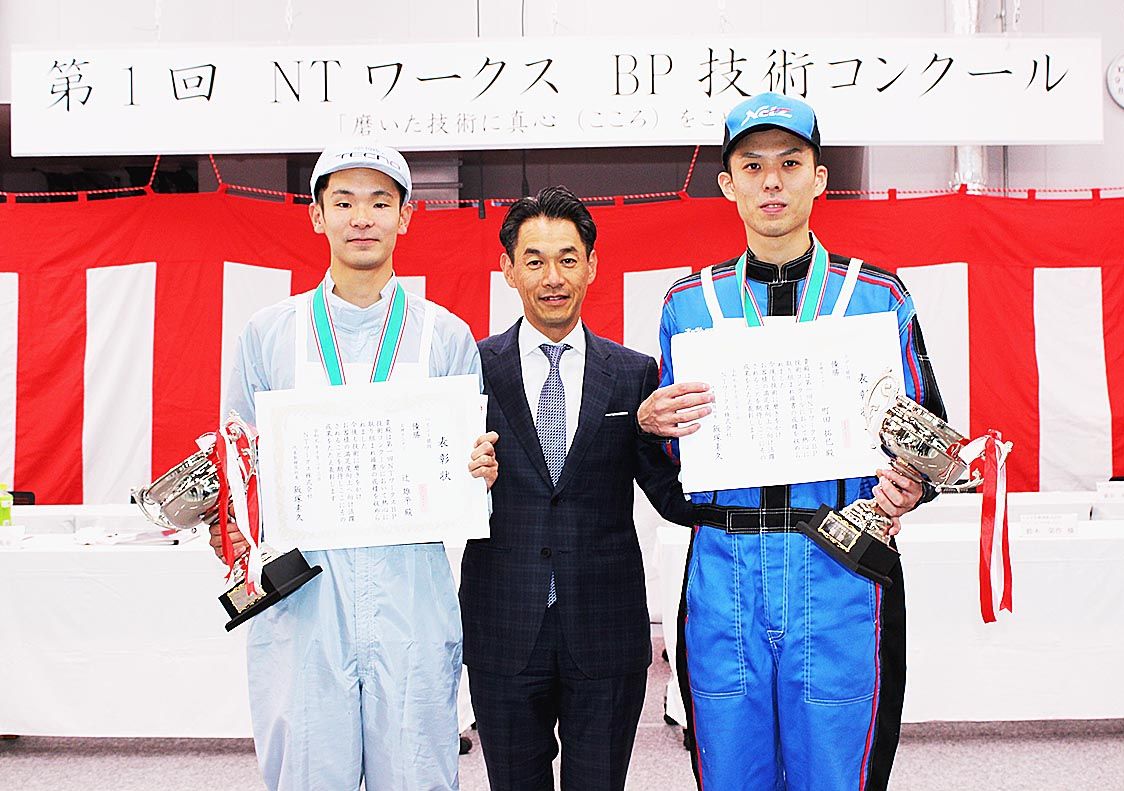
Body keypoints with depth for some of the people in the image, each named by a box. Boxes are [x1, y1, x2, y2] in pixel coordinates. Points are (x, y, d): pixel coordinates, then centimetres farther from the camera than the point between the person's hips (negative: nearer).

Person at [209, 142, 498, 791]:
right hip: (298, 591, 1)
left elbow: (472, 461, 11)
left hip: (412, 591, 0)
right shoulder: (268, 334, 9)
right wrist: (229, 528, -8)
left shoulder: (447, 335, 8)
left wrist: (481, 470, -11)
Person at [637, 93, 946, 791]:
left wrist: (908, 487, -14)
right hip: (723, 571, 2)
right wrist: (651, 422, -9)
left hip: (840, 570, -1)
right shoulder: (689, 303, 8)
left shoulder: (879, 296, 4)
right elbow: (668, 462, 13)